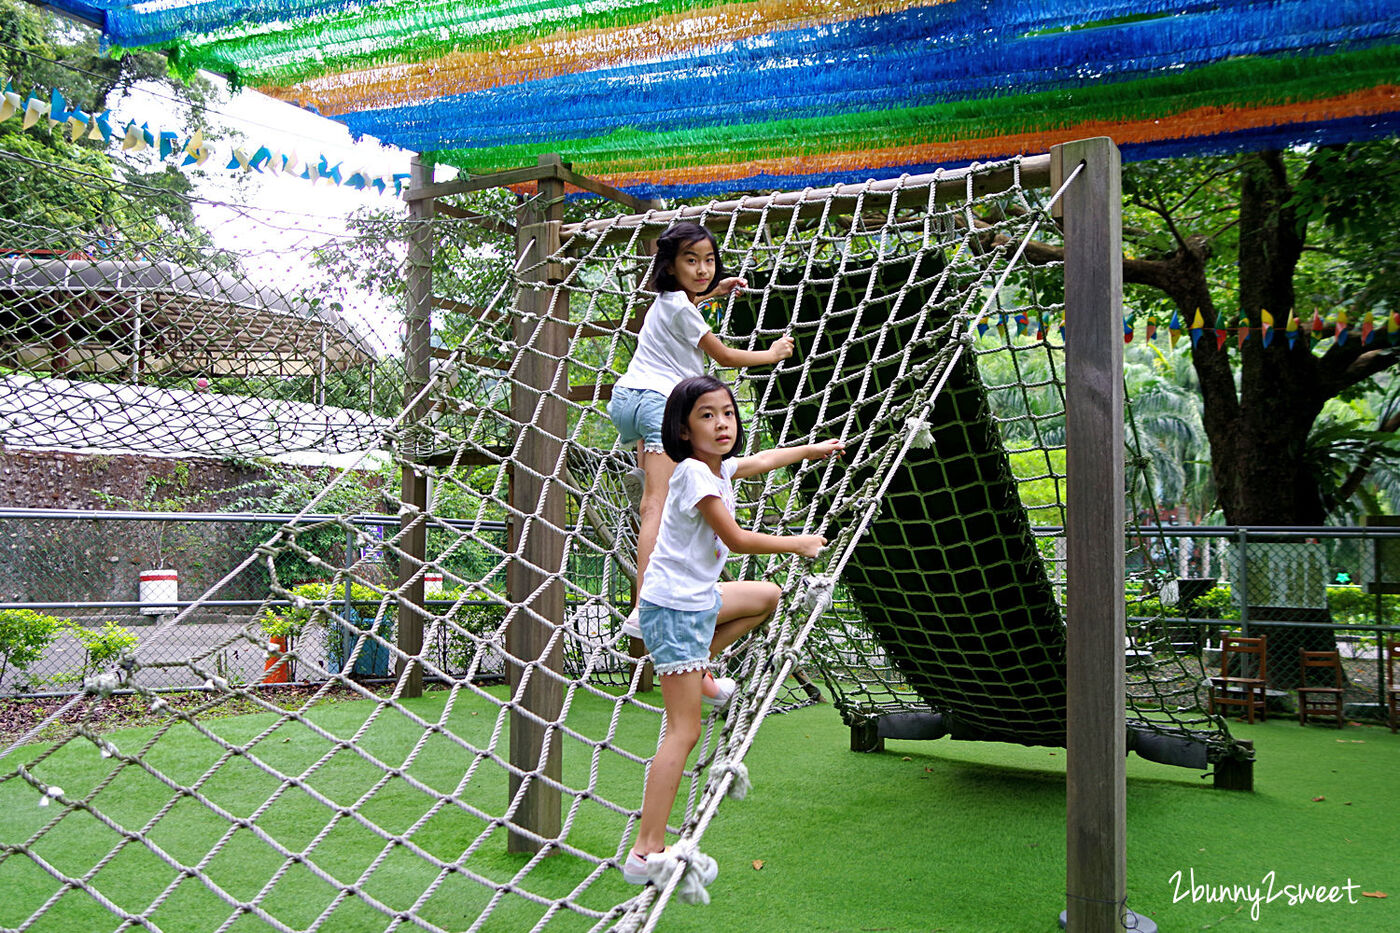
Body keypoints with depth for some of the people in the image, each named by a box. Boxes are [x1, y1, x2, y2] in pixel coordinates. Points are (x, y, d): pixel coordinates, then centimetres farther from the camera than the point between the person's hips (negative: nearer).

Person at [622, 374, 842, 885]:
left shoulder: (719, 469, 7)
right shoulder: (693, 473, -19)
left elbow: (765, 459, 29)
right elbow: (736, 539, -18)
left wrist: (814, 448, 43)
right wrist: (800, 543, -4)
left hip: (699, 599, 9)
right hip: (674, 609, -9)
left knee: (767, 595, 30)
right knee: (684, 731, -9)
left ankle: (697, 672, 26)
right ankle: (647, 853, -7)